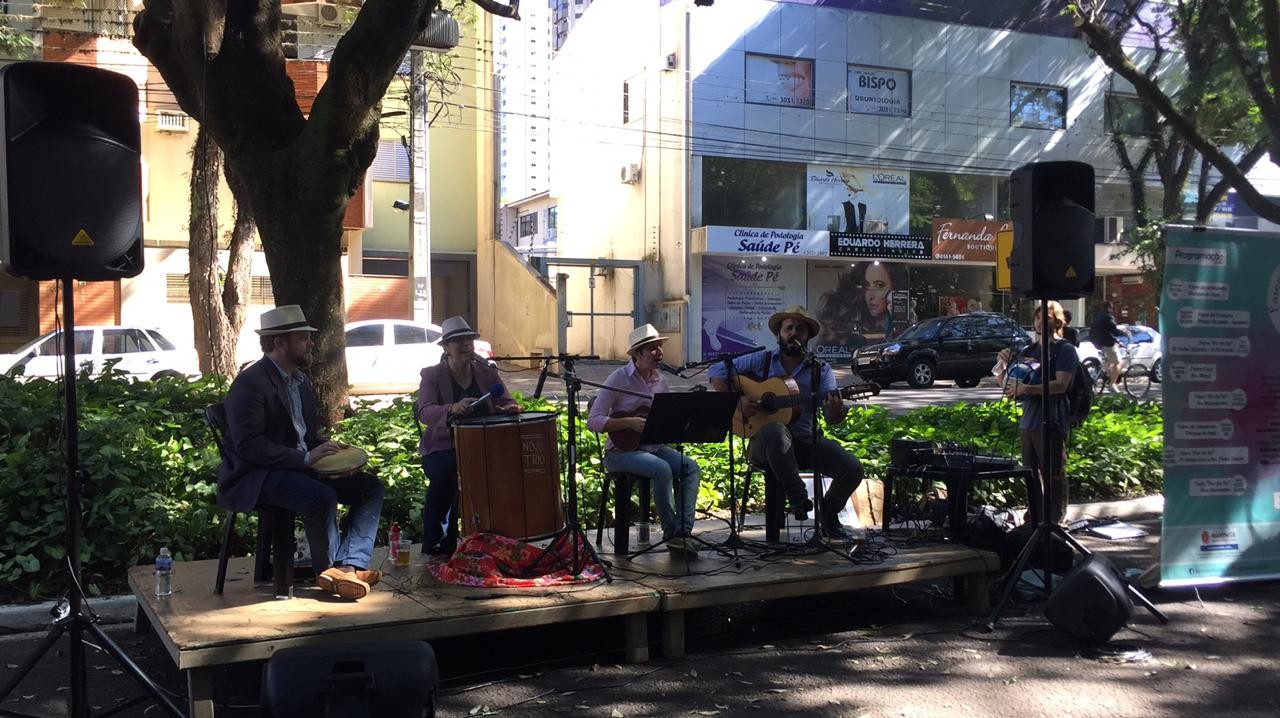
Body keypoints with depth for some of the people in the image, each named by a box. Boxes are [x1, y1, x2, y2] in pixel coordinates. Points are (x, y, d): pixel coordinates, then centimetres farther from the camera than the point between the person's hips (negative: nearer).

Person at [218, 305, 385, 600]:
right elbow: (248, 444, -22)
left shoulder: (301, 381, 16)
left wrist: (328, 450, 0)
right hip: (256, 476, -9)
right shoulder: (250, 383, -13)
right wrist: (306, 457, -25)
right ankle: (330, 569, -12)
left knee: (370, 487, -4)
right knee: (322, 496, -34)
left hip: (300, 466, 10)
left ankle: (349, 566, -19)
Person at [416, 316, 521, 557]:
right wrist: (452, 409, -37)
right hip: (443, 448, -3)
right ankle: (433, 544, -14)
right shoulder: (432, 375, 0)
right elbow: (424, 412, -16)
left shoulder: (486, 372, 11)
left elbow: (504, 401, 7)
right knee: (444, 474, -35)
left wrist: (511, 408, -20)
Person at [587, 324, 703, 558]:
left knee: (690, 467, -17)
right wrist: (629, 423, -25)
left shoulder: (660, 380, 9)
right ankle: (670, 531, -17)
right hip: (622, 449, -6)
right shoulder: (619, 378, -11)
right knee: (662, 469, -31)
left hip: (653, 446, 7)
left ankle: (683, 531, -22)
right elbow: (593, 421, -16)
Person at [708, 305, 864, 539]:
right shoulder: (761, 361, 4)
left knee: (853, 469, -18)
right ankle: (796, 495, -25)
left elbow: (832, 418, -2)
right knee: (775, 430, -40)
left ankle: (828, 513, 12)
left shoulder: (820, 370, 7)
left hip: (805, 441, 3)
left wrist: (836, 411, -28)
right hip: (762, 442, -3)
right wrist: (736, 401, -11)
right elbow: (716, 371, 4)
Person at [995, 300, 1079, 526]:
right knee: (1031, 476, 10)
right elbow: (1003, 382, 23)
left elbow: (1061, 384, -15)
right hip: (1028, 422, 7)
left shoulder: (1065, 350, -1)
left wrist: (1027, 389, -25)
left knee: (1053, 476, -4)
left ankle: (1054, 523, -1)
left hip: (1052, 424, -7)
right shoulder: (1029, 351, 19)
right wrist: (1003, 364, 2)